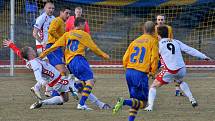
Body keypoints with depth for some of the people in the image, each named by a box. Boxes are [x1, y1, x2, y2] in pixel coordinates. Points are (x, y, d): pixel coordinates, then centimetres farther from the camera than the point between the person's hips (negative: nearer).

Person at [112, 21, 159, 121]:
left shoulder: (136, 41, 17)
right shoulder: (153, 41, 2)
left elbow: (125, 57, 13)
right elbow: (154, 58, -7)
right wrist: (153, 71, 8)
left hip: (129, 72, 6)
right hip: (141, 74, -6)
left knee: (135, 100, 17)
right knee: (142, 102, -2)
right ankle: (124, 102, -25)